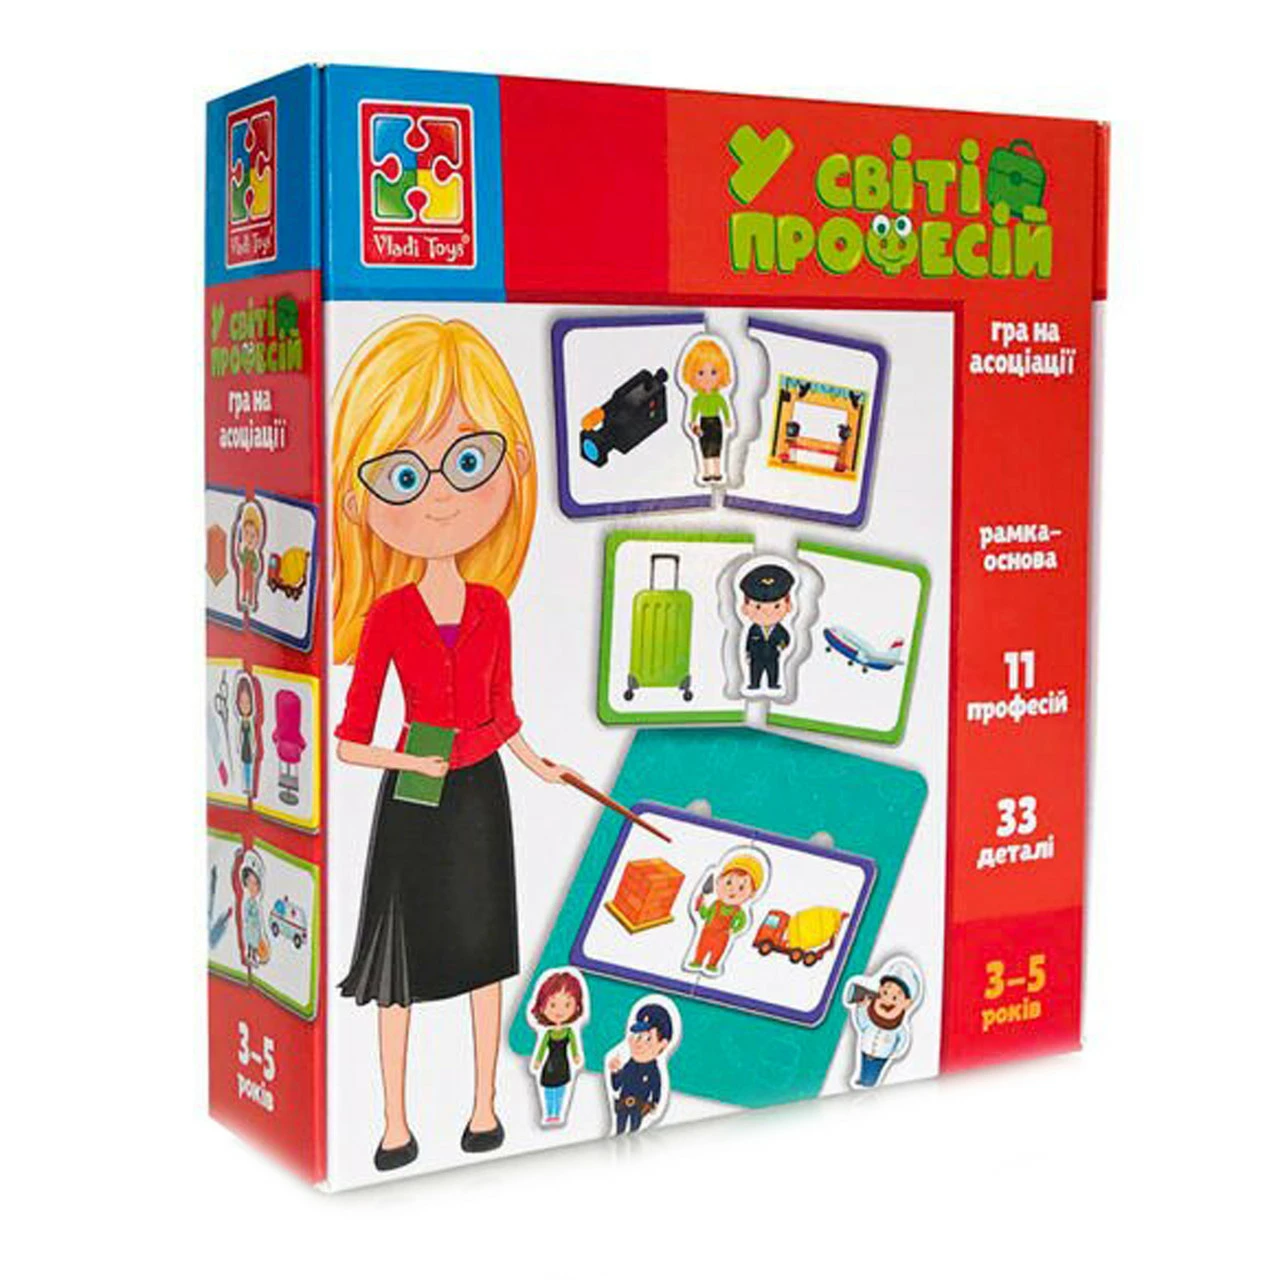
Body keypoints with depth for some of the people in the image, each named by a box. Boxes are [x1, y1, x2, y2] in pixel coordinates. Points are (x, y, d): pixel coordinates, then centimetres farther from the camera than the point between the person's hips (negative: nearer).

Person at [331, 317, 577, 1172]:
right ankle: (395, 1124, 16)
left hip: (481, 791, 3)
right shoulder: (387, 614, -10)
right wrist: (411, 762, -22)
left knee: (484, 948, 11)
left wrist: (537, 765, 18)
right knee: (402, 957, 5)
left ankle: (485, 1105, 24)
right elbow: (353, 739, -10)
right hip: (412, 799, -3)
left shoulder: (492, 606, -1)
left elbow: (501, 711, 10)